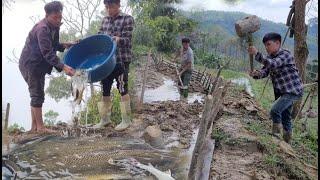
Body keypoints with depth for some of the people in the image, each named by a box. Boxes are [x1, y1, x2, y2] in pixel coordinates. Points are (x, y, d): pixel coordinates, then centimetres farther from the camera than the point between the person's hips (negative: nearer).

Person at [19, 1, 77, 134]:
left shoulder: (54, 27, 6)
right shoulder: (42, 29, -23)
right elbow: (47, 53, -30)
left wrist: (63, 46, 1)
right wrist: (63, 67, -36)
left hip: (38, 65, 10)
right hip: (30, 64, -10)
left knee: (37, 95, 11)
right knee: (37, 95, -8)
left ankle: (34, 127, 17)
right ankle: (40, 127, -2)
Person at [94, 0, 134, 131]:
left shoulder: (127, 19, -4)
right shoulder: (105, 20, 14)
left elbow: (127, 40, -12)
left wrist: (118, 40, -29)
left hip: (121, 60, -6)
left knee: (122, 90, 0)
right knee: (105, 90, 10)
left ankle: (126, 120, 12)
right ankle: (105, 119, 23)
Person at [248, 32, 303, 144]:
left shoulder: (285, 54, -16)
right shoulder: (270, 58, 9)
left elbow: (272, 64, -34)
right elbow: (265, 71, -3)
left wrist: (256, 54, -40)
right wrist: (256, 73, -26)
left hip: (293, 90, -9)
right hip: (281, 92, 9)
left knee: (275, 110, -23)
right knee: (285, 117, 15)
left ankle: (276, 134, -5)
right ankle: (287, 143, 27)